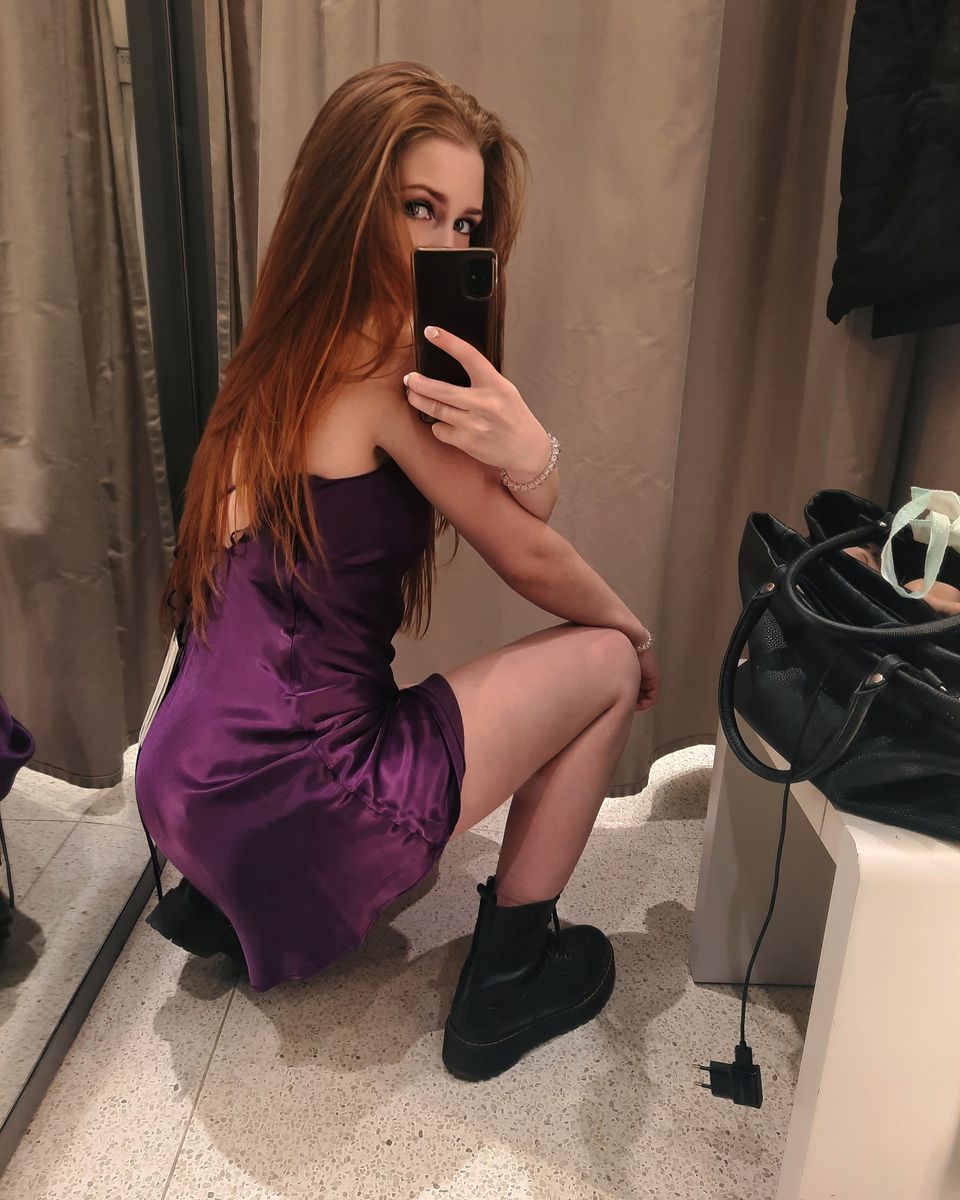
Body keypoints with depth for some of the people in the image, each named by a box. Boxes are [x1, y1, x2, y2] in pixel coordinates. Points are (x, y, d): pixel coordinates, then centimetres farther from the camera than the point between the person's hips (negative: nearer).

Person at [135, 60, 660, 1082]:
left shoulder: (295, 352, 10)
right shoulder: (379, 363, -16)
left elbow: (513, 517, 5)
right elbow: (529, 560, -8)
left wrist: (525, 456, -18)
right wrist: (632, 632, 11)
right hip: (285, 808, -9)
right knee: (606, 665, 4)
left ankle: (217, 899, 25)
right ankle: (502, 985, 14)